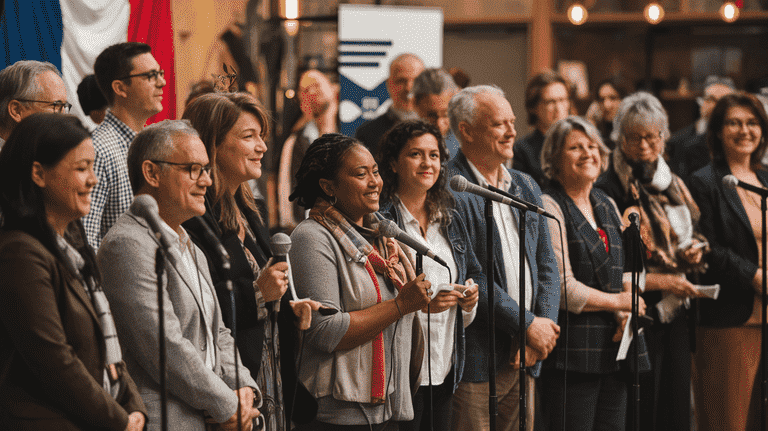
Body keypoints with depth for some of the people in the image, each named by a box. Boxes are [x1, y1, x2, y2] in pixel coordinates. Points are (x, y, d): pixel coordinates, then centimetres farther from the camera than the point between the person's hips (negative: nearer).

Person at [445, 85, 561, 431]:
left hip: (526, 359, 7)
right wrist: (527, 325, -12)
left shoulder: (526, 187, 16)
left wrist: (545, 326, -1)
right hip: (476, 358, -7)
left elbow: (547, 266, 15)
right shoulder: (448, 190, -9)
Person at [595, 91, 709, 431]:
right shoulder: (608, 191, -10)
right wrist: (659, 281, -16)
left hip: (675, 315, 7)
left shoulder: (674, 185, 13)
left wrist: (694, 250, 3)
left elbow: (690, 234, 26)